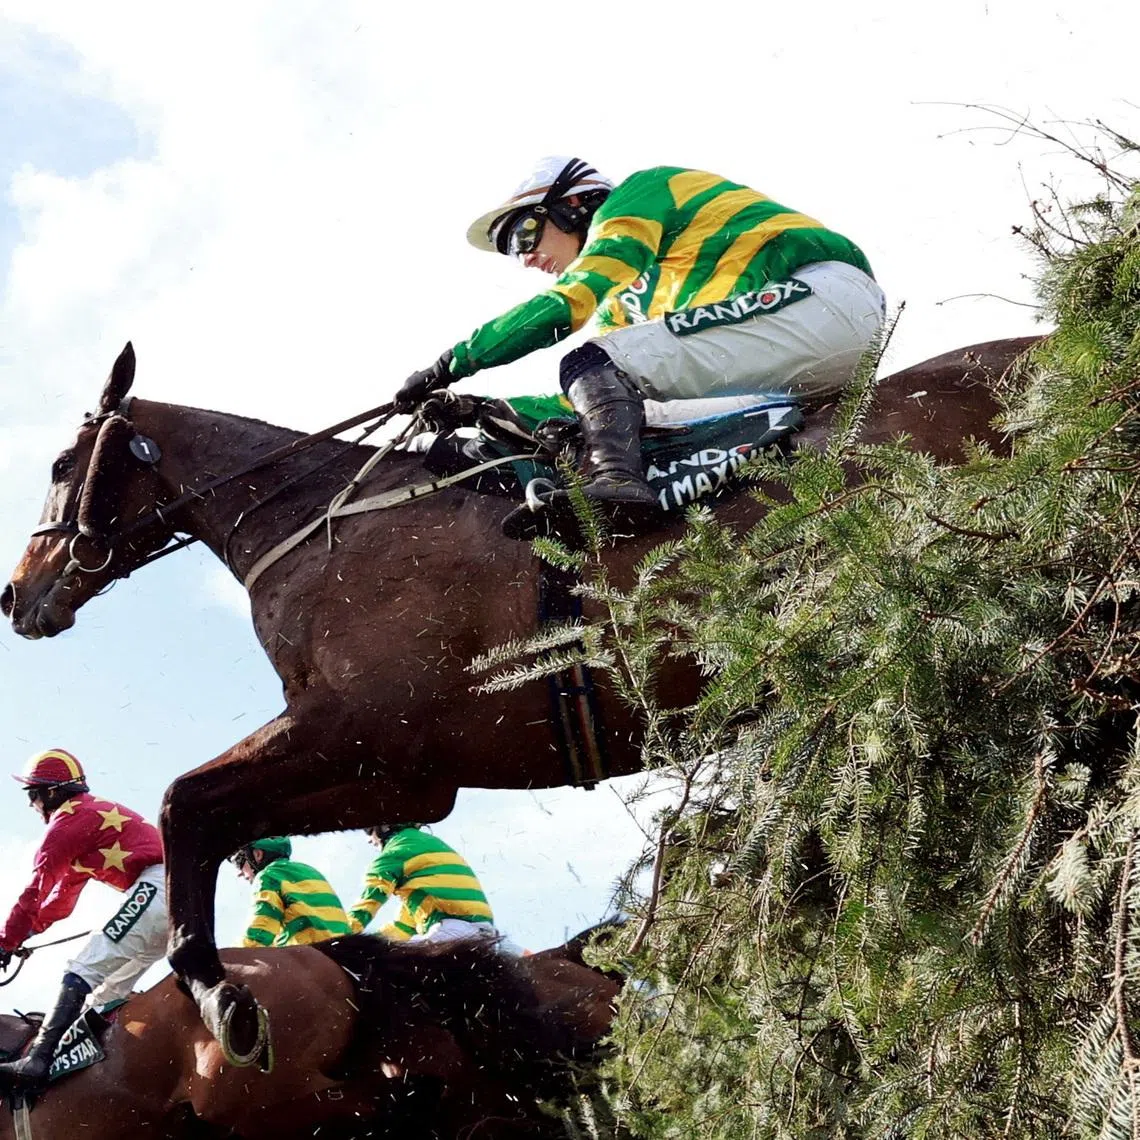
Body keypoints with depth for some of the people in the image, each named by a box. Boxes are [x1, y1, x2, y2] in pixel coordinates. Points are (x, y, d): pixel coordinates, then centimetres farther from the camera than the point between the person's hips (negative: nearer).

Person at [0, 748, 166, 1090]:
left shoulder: (72, 817, -1)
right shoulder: (94, 812, 30)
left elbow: (39, 887, -4)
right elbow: (64, 893, 33)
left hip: (157, 887, -10)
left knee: (84, 972, -16)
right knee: (107, 989, 14)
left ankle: (37, 1060, -27)